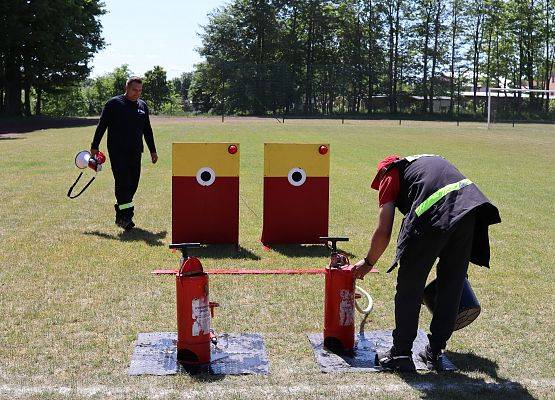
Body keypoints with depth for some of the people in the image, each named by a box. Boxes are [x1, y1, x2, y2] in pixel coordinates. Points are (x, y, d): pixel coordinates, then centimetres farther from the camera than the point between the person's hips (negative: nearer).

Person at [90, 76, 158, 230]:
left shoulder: (143, 106, 15)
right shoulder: (114, 103, 0)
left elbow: (148, 130, 23)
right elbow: (101, 125, 0)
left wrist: (152, 151, 21)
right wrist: (94, 146, -4)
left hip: (135, 152, 5)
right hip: (117, 151, -5)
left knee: (133, 184, 3)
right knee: (123, 182, -14)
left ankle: (120, 215, 14)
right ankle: (126, 216, -16)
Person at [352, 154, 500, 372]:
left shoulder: (389, 176, 18)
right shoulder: (430, 160, 36)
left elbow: (383, 233, 11)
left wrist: (367, 263, 27)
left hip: (433, 216, -6)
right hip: (469, 210, 6)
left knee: (409, 288, 10)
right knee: (451, 288, 18)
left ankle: (400, 354, 18)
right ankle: (434, 353, 28)